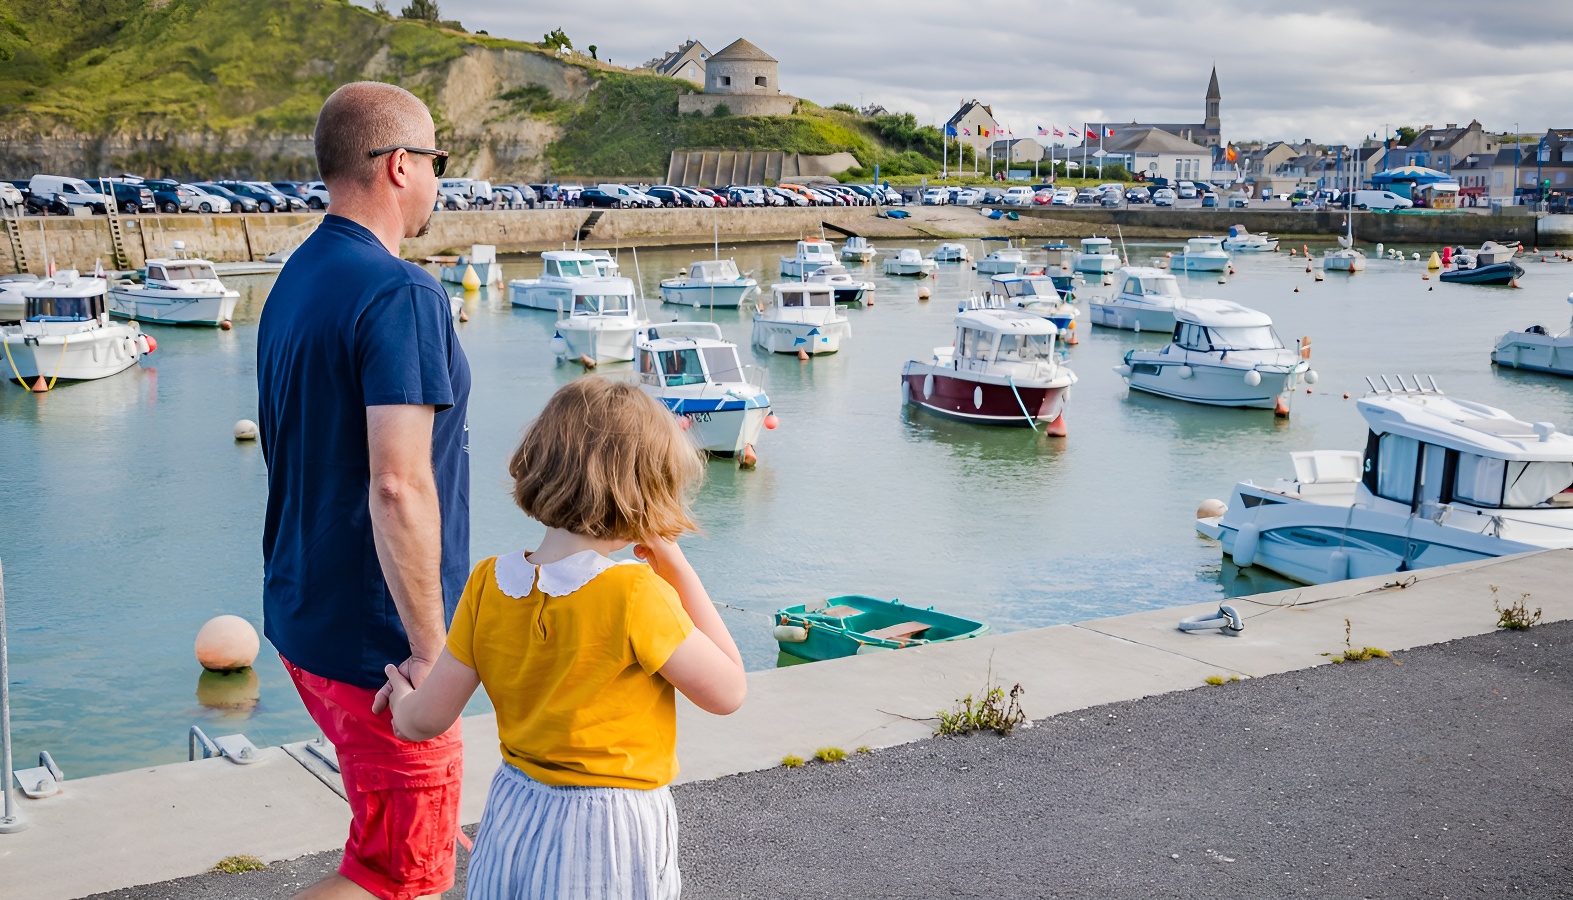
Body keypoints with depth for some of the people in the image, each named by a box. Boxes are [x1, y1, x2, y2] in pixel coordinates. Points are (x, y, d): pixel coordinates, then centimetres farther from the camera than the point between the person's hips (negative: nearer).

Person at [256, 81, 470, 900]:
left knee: (407, 834, 23)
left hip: (304, 618, 9)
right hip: (378, 643, -9)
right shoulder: (401, 295, -21)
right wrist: (431, 648, -22)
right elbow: (399, 485, -28)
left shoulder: (294, 281, 9)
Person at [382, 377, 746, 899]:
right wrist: (680, 573, -8)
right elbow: (727, 691, -11)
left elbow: (427, 720, 0)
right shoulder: (635, 594, -22)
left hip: (513, 820, 6)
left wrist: (402, 702, 25)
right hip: (610, 839, -5)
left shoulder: (488, 585, -6)